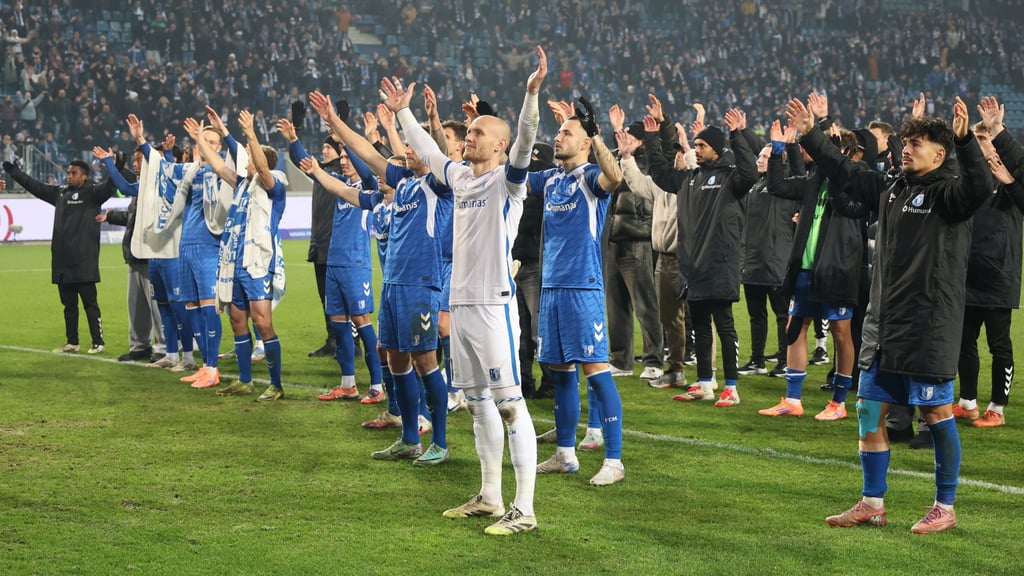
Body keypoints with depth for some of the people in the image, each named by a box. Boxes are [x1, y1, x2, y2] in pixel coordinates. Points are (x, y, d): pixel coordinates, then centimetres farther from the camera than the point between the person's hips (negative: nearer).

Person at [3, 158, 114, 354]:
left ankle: (98, 342, 2)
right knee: (68, 304, 13)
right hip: (62, 261, 7)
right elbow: (34, 185, 25)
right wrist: (14, 171, 31)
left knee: (90, 303, -3)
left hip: (84, 262, -7)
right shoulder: (59, 193, 16)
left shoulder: (92, 193, -3)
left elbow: (108, 186, -20)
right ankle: (72, 342, 21)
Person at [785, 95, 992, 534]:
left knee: (938, 414, 1)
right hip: (883, 326, 8)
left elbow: (979, 186, -31)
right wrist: (809, 135, 23)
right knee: (869, 411, 9)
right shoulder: (891, 189, 13)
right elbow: (844, 171, 23)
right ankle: (872, 504, 19)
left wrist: (965, 140, -43)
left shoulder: (947, 193, -9)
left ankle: (945, 508, 12)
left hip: (930, 329, -8)